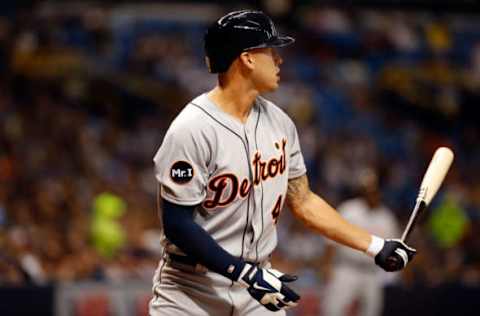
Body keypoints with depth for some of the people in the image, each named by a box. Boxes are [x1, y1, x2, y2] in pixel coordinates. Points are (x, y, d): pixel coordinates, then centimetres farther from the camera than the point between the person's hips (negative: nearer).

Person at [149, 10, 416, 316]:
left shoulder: (279, 122, 4)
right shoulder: (191, 130, -17)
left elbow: (304, 202, 13)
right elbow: (178, 224, -18)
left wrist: (376, 246, 10)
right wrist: (247, 274, -23)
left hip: (255, 281, 5)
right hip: (191, 291, -5)